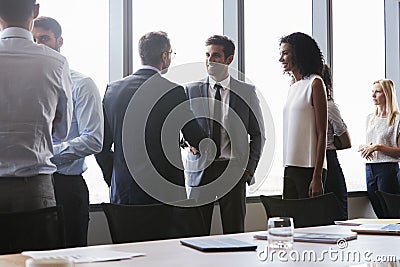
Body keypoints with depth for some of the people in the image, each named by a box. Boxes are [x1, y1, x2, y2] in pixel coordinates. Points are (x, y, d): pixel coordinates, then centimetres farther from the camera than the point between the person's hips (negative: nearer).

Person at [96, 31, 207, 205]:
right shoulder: (173, 90, -9)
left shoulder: (113, 89, 4)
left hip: (123, 192, 4)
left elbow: (101, 147, 8)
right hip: (165, 192, -4)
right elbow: (196, 140, -4)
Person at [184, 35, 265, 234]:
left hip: (233, 171, 0)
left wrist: (249, 169, 1)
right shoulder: (191, 91, 7)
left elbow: (257, 134, 10)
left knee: (235, 234, 4)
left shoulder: (246, 92, 6)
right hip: (199, 171, 0)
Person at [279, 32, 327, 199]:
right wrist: (286, 169, 13)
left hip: (309, 167, -7)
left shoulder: (315, 83, -5)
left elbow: (321, 134, -9)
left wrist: (317, 176, -14)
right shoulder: (292, 88, 15)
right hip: (290, 167, 7)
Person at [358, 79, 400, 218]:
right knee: (377, 212, 9)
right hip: (369, 169, 6)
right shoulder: (370, 118, 15)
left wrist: (378, 147, -17)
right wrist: (364, 147, 4)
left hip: (388, 169, -6)